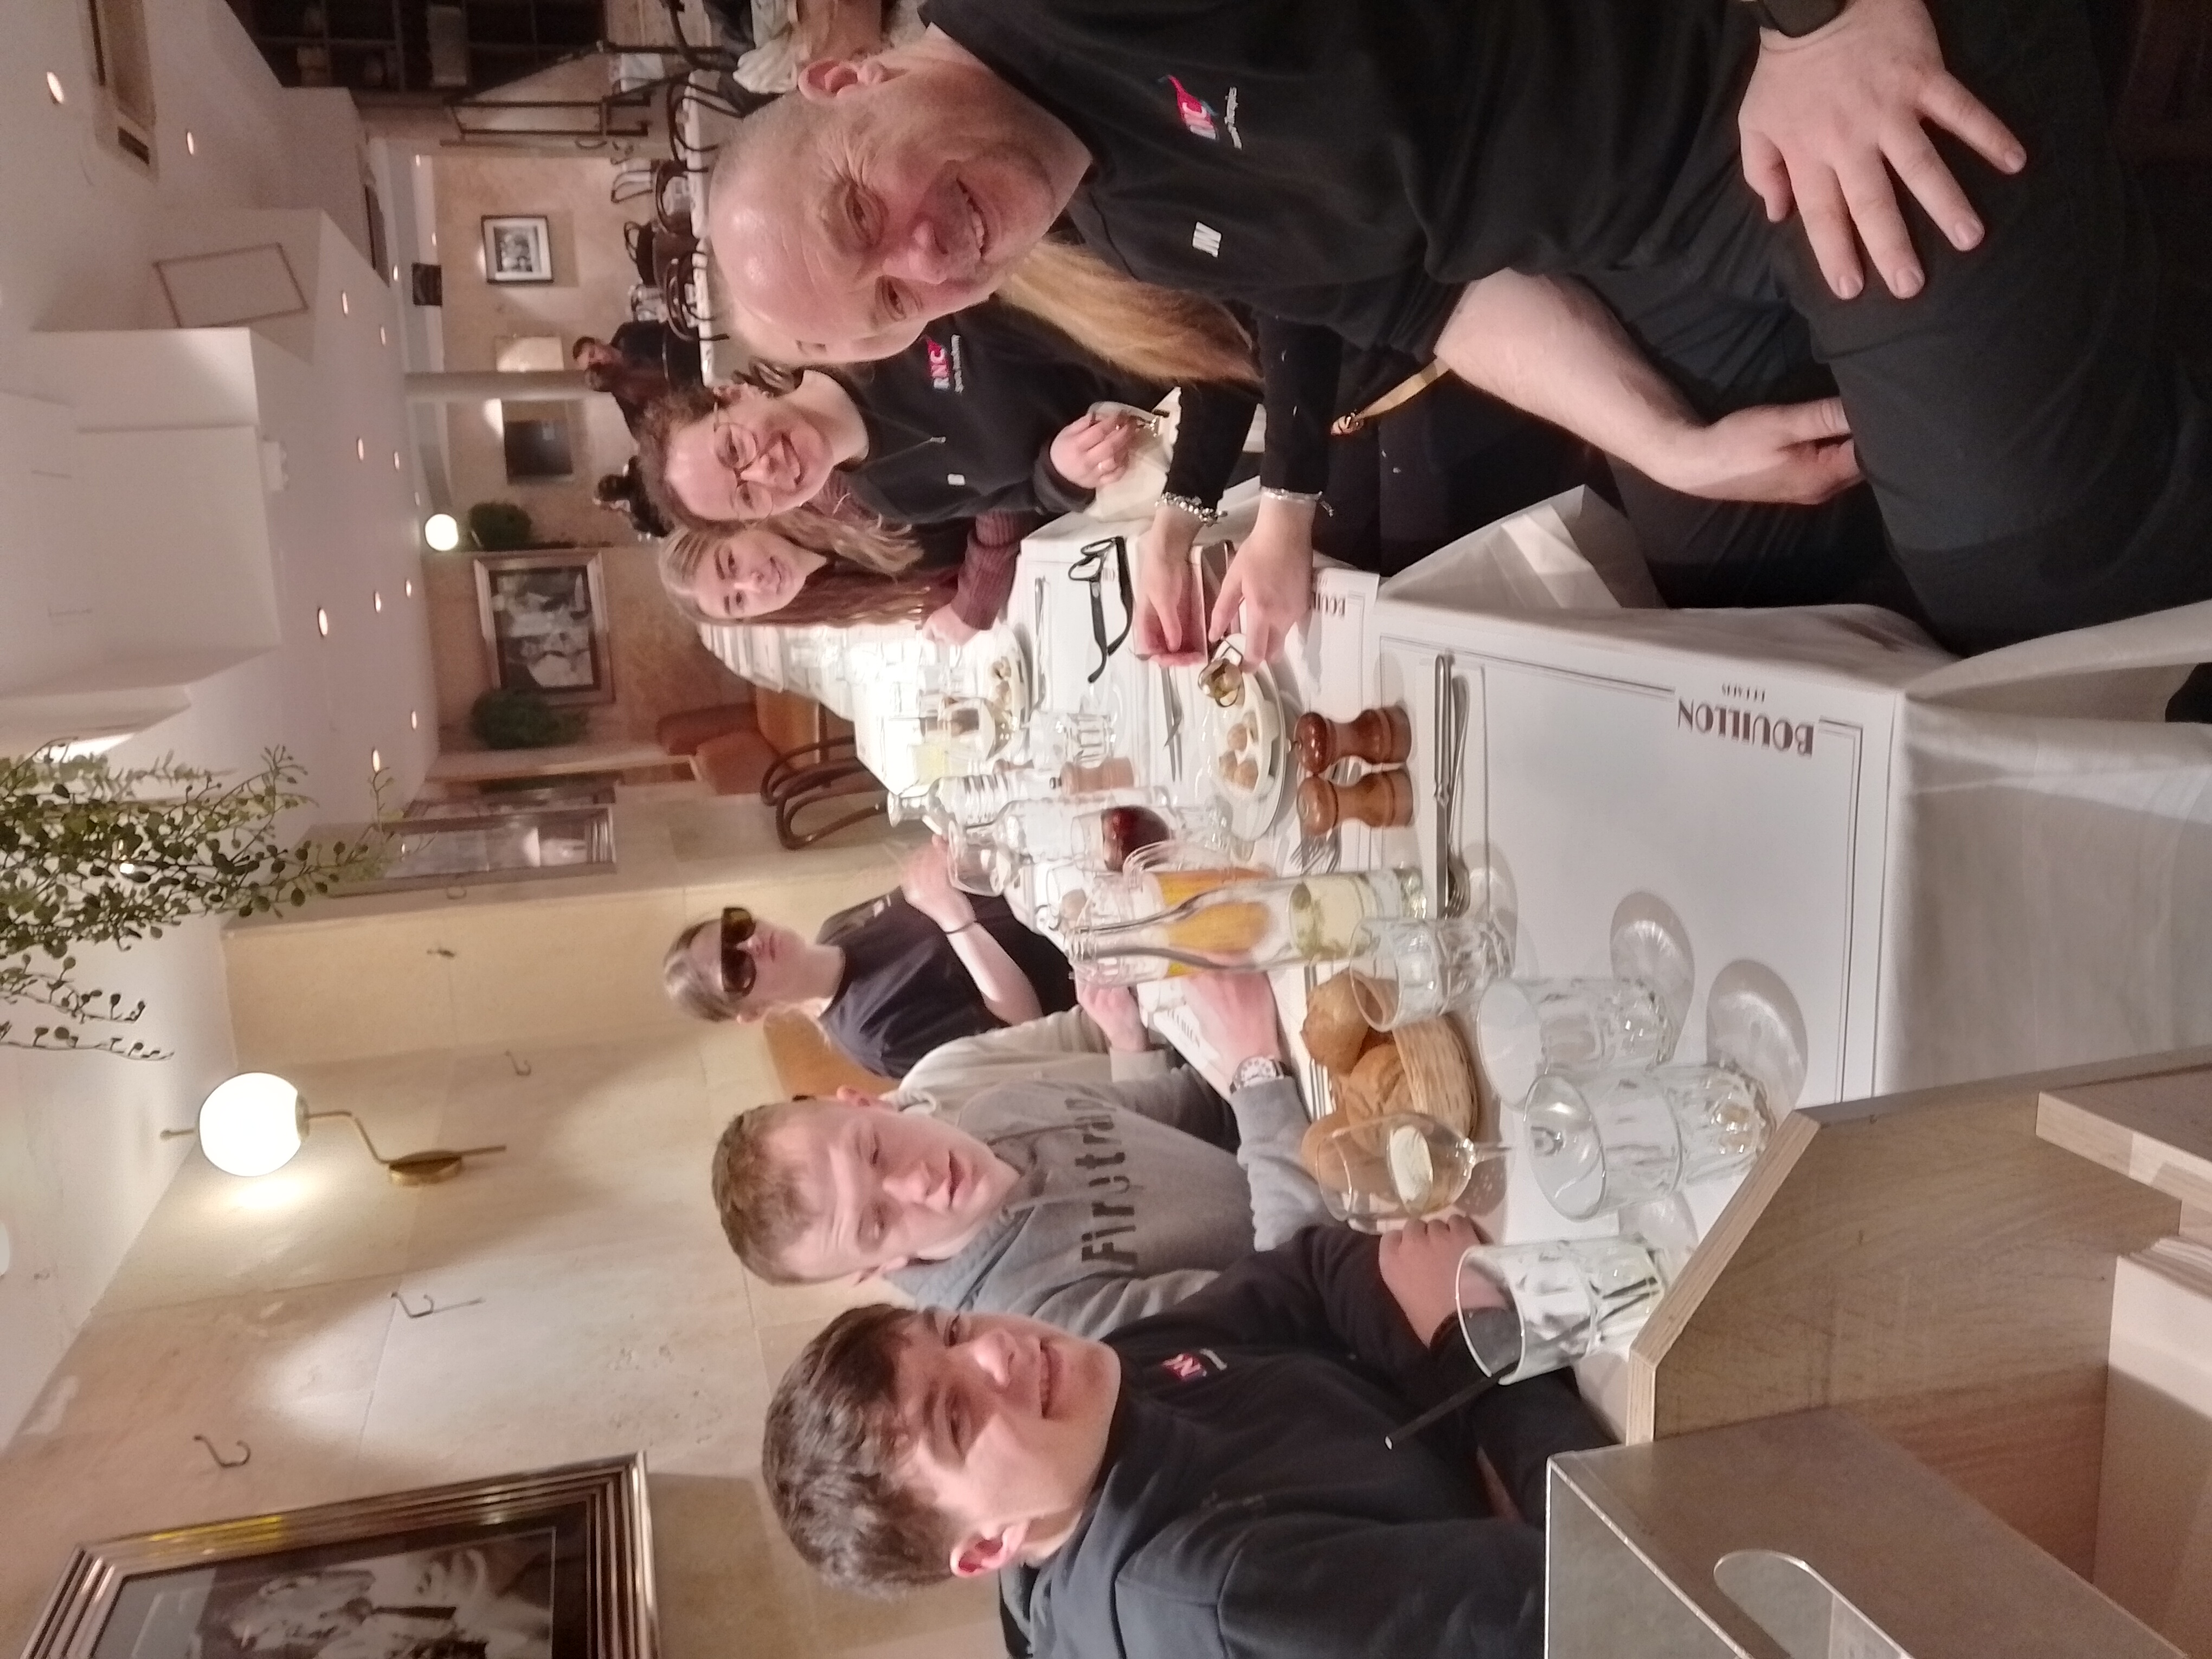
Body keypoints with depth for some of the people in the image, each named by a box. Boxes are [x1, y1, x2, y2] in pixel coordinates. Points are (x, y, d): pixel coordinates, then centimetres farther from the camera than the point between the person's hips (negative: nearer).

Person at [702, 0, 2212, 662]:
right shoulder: (1143, 229, 2)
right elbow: (1442, 290, 5)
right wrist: (1676, 446, -2)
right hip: (1656, 236, 7)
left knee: (2053, 577, -8)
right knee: (1700, 579, 16)